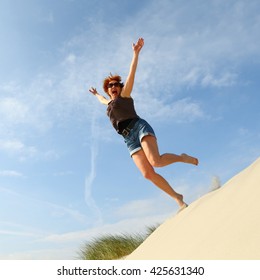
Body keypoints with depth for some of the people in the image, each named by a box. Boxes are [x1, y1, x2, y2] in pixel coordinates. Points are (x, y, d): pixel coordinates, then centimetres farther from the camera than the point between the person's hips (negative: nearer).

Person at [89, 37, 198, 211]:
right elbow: (102, 100, 55)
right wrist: (95, 93, 72)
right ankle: (178, 198, -2)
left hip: (140, 127, -5)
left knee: (156, 161, -30)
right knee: (148, 174, -14)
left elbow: (132, 73, 6)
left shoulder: (125, 95, 16)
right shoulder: (110, 103, 30)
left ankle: (182, 158, 0)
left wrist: (136, 52, 0)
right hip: (129, 140, 5)